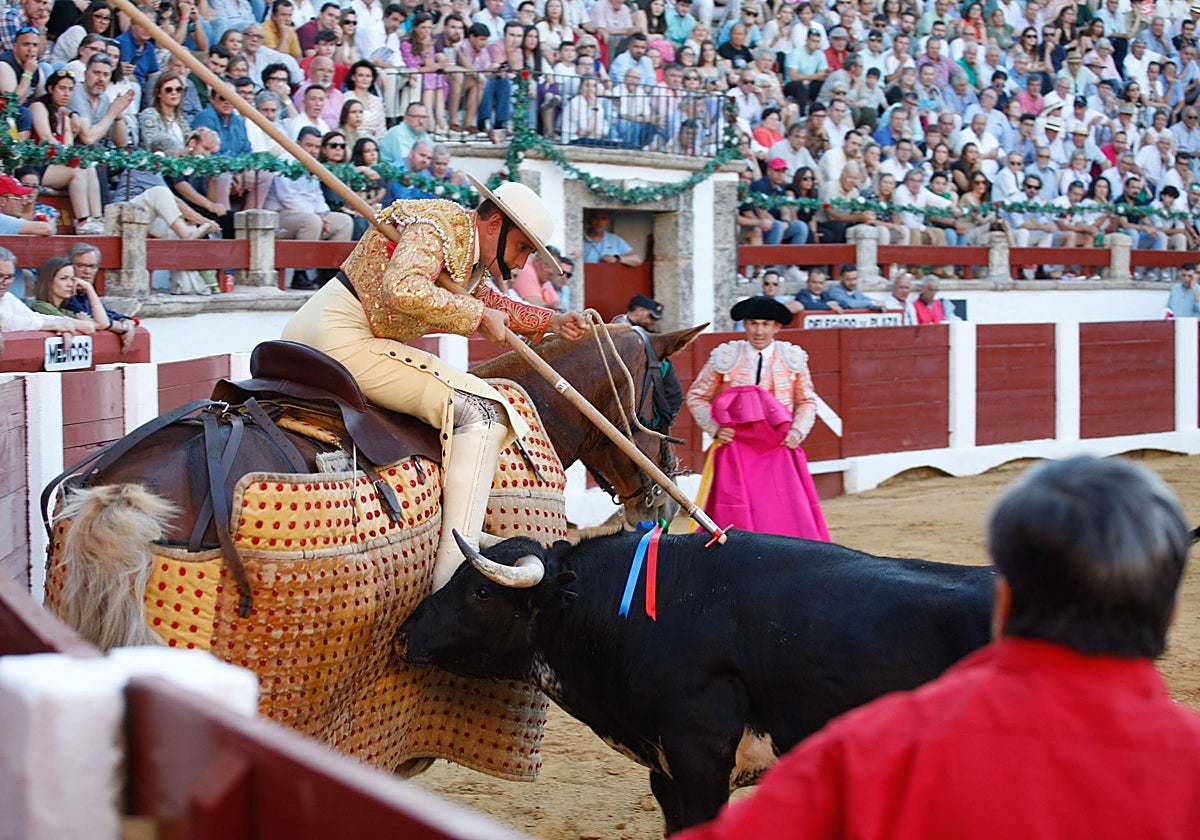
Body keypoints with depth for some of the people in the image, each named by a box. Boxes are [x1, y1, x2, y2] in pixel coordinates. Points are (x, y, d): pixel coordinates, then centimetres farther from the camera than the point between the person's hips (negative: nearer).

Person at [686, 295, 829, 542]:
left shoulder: (793, 358, 5)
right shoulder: (724, 357, 1)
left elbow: (807, 401, 14)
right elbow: (696, 396, 8)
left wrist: (798, 431, -4)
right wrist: (715, 428, -6)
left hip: (779, 450, 1)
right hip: (736, 450, -1)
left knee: (788, 517, -9)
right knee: (736, 520, -7)